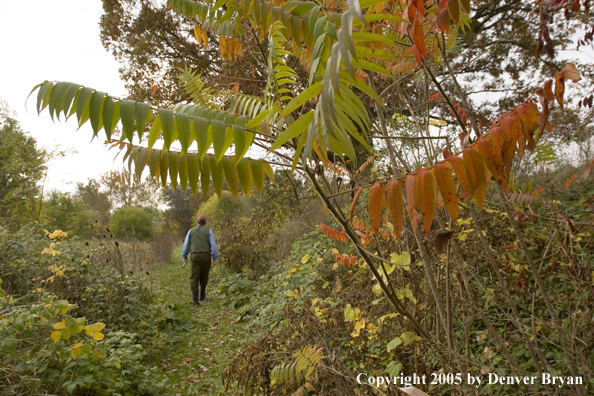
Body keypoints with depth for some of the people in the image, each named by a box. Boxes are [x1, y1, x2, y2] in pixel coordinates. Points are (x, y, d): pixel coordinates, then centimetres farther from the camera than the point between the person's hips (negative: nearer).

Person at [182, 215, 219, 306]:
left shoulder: (191, 231, 11)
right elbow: (213, 245, -4)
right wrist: (215, 257, 0)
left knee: (194, 277, -3)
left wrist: (184, 257, 21)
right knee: (204, 276, 18)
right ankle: (202, 294, 34)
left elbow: (186, 244, 11)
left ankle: (195, 298, -17)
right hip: (205, 256, -1)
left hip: (194, 256, 1)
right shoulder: (209, 231, 4)